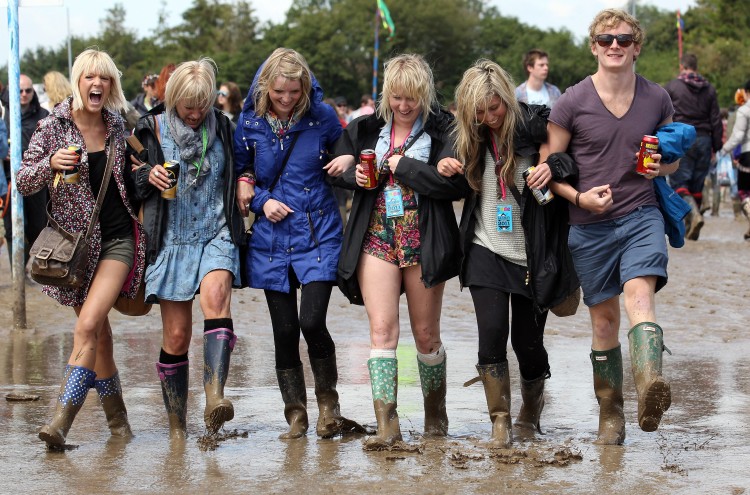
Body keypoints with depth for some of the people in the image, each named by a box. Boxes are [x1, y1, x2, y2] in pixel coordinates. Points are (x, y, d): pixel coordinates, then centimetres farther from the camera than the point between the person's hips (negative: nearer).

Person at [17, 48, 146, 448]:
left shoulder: (116, 127, 4)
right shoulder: (53, 127, -5)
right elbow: (23, 183, -7)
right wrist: (50, 163, -25)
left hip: (118, 238, 0)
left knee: (89, 323, -17)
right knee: (97, 330, 9)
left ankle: (62, 418, -18)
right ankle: (116, 414, 26)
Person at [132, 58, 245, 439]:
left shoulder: (221, 127, 7)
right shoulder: (152, 130, 1)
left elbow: (237, 172, 25)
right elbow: (129, 181, 5)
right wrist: (148, 176, -14)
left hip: (216, 235, 0)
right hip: (172, 241, 0)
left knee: (215, 294, -30)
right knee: (176, 337, 1)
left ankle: (214, 398, -42)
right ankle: (177, 426, 16)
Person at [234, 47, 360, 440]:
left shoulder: (321, 116, -3)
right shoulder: (250, 121, 1)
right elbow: (239, 173, 11)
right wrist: (261, 199, -5)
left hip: (318, 234, -2)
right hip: (272, 238, 2)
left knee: (312, 322, -15)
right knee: (284, 330, 3)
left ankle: (328, 403, 8)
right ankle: (295, 416, 16)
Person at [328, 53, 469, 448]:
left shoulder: (442, 130, -4)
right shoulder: (366, 129, 9)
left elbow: (456, 184, -16)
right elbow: (335, 167, 21)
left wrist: (401, 165, -14)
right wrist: (354, 174, -2)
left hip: (423, 242, -2)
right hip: (376, 238, 2)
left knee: (426, 334, 8)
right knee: (382, 329, -10)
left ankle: (435, 415, 28)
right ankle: (386, 425, -12)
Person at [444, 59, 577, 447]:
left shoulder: (537, 124, -11)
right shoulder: (472, 137, 3)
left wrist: (554, 165, -27)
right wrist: (449, 170, -3)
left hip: (532, 256, -2)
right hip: (486, 251, 3)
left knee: (527, 340, 6)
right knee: (492, 334, -11)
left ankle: (532, 406, 34)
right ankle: (500, 420, 3)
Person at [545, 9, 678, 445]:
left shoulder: (657, 98, 3)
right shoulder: (572, 102, -3)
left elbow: (675, 156, 17)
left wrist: (662, 165, -7)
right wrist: (579, 197, -15)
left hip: (642, 215, 0)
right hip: (591, 226, 0)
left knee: (639, 291, -25)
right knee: (605, 318, 6)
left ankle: (650, 388, -45)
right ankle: (610, 413, 20)